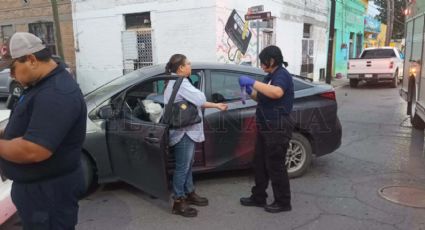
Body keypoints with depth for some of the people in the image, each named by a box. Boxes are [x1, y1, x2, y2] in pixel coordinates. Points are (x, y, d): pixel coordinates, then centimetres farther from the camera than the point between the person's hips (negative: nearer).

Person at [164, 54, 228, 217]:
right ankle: (178, 202, 6)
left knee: (187, 166, 19)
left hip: (187, 130, 11)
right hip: (183, 131, -11)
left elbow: (196, 102, 17)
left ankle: (189, 193, 31)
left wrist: (216, 105, 16)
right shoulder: (180, 83, -19)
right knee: (182, 167, -3)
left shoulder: (177, 82, 16)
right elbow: (200, 99, -24)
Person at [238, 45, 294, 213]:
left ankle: (283, 202, 14)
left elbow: (276, 93, -36)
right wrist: (250, 92, 4)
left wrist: (253, 82, -31)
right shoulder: (271, 76, 15)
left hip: (278, 129, -10)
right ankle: (258, 197, 27)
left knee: (275, 166, -1)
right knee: (259, 164, 15)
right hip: (266, 128, 10)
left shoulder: (282, 75, -15)